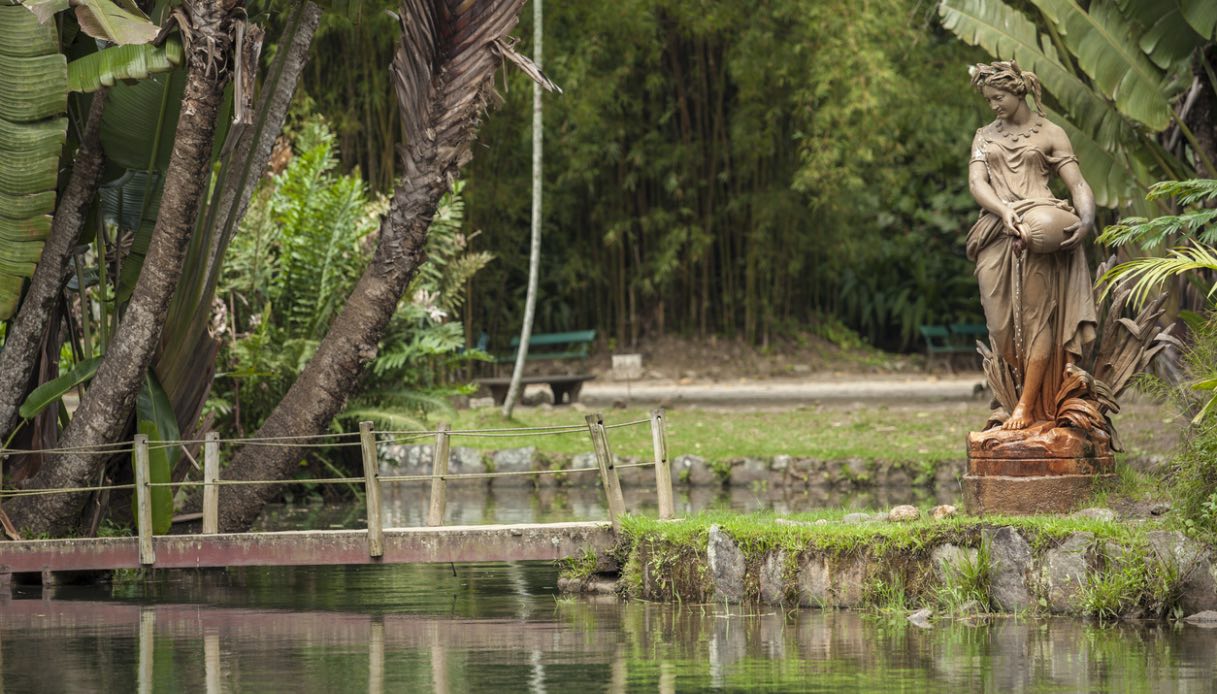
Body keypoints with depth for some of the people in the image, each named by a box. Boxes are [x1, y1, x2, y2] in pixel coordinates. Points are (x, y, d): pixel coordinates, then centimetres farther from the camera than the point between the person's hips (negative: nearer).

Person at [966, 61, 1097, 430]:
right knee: (1001, 322, -2)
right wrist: (1004, 209, -16)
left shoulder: (1050, 134, 9)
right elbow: (976, 182, 4)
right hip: (996, 234, 4)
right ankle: (1012, 397, 3)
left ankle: (1027, 407, -10)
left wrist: (1087, 219, -18)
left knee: (1036, 317, -9)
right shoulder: (985, 137, 20)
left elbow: (1077, 184, 3)